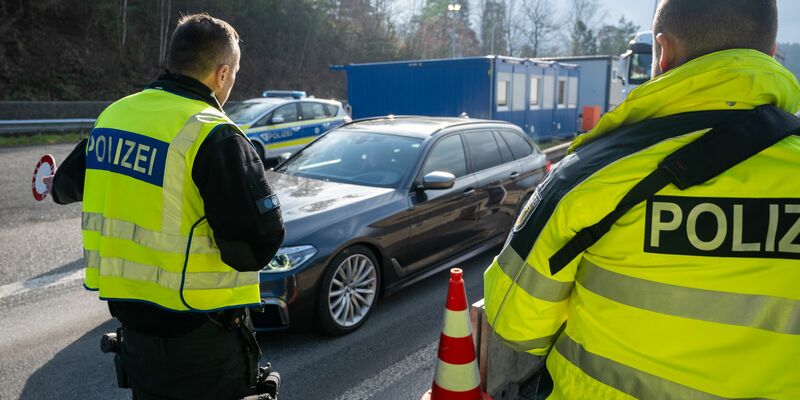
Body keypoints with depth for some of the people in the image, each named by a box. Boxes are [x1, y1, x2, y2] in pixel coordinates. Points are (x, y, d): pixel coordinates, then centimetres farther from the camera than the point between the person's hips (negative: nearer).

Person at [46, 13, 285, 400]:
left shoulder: (113, 116, 2)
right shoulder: (214, 136, -22)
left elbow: (68, 182, 19)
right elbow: (262, 237, -23)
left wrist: (56, 187, 41)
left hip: (133, 323, 7)